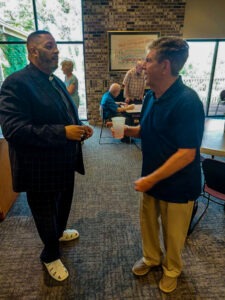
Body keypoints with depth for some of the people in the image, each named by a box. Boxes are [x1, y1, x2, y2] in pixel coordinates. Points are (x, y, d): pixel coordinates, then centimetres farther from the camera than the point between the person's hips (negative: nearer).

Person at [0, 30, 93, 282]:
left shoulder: (56, 81, 11)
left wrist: (79, 129, -4)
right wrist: (63, 132, -30)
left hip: (64, 162, 8)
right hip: (40, 168, -8)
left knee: (63, 204, 27)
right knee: (46, 213, 14)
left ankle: (59, 232, 58)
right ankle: (50, 256, 42)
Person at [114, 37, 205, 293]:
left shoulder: (187, 102, -25)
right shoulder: (151, 96, 1)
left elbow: (187, 154, -26)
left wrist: (151, 179, -21)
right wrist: (126, 130, -5)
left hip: (177, 185, -7)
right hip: (152, 178, 7)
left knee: (173, 234, 17)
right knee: (147, 222, 23)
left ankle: (171, 269, 46)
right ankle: (151, 257, 51)